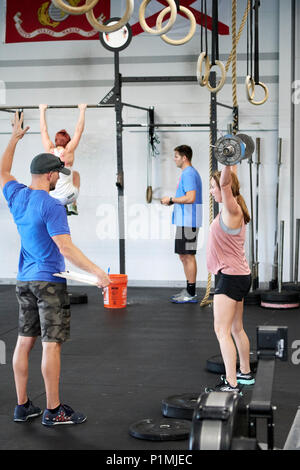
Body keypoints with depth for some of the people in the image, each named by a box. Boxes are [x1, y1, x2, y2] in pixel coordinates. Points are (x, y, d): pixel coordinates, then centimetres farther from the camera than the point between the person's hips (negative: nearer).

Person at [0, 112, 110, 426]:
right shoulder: (51, 206, -17)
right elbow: (65, 248, -23)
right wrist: (96, 272, -24)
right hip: (49, 282, -8)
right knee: (51, 344, -3)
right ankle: (53, 411, 2)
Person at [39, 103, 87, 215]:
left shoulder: (49, 151, -1)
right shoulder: (68, 151, -8)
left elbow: (43, 130, 12)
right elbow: (78, 130, 1)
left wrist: (42, 110, 23)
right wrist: (82, 110, 11)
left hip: (51, 198, 3)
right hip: (68, 196, -3)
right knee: (76, 174, 29)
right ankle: (72, 206, 26)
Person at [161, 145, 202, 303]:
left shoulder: (188, 174, -15)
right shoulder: (190, 173, 18)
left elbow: (191, 198, -24)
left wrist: (172, 199, -14)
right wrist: (173, 201, 14)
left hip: (188, 223, -11)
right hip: (184, 222, 11)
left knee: (188, 256, -6)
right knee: (184, 256, 15)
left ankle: (191, 294, -2)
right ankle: (189, 290, 21)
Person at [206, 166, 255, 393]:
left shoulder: (232, 210, -15)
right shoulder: (232, 210, 10)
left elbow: (225, 183, -33)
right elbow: (226, 183, 26)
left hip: (231, 277, -10)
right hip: (239, 276, 10)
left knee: (222, 330, -10)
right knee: (236, 328, 20)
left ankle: (232, 384, -11)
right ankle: (245, 373, 33)